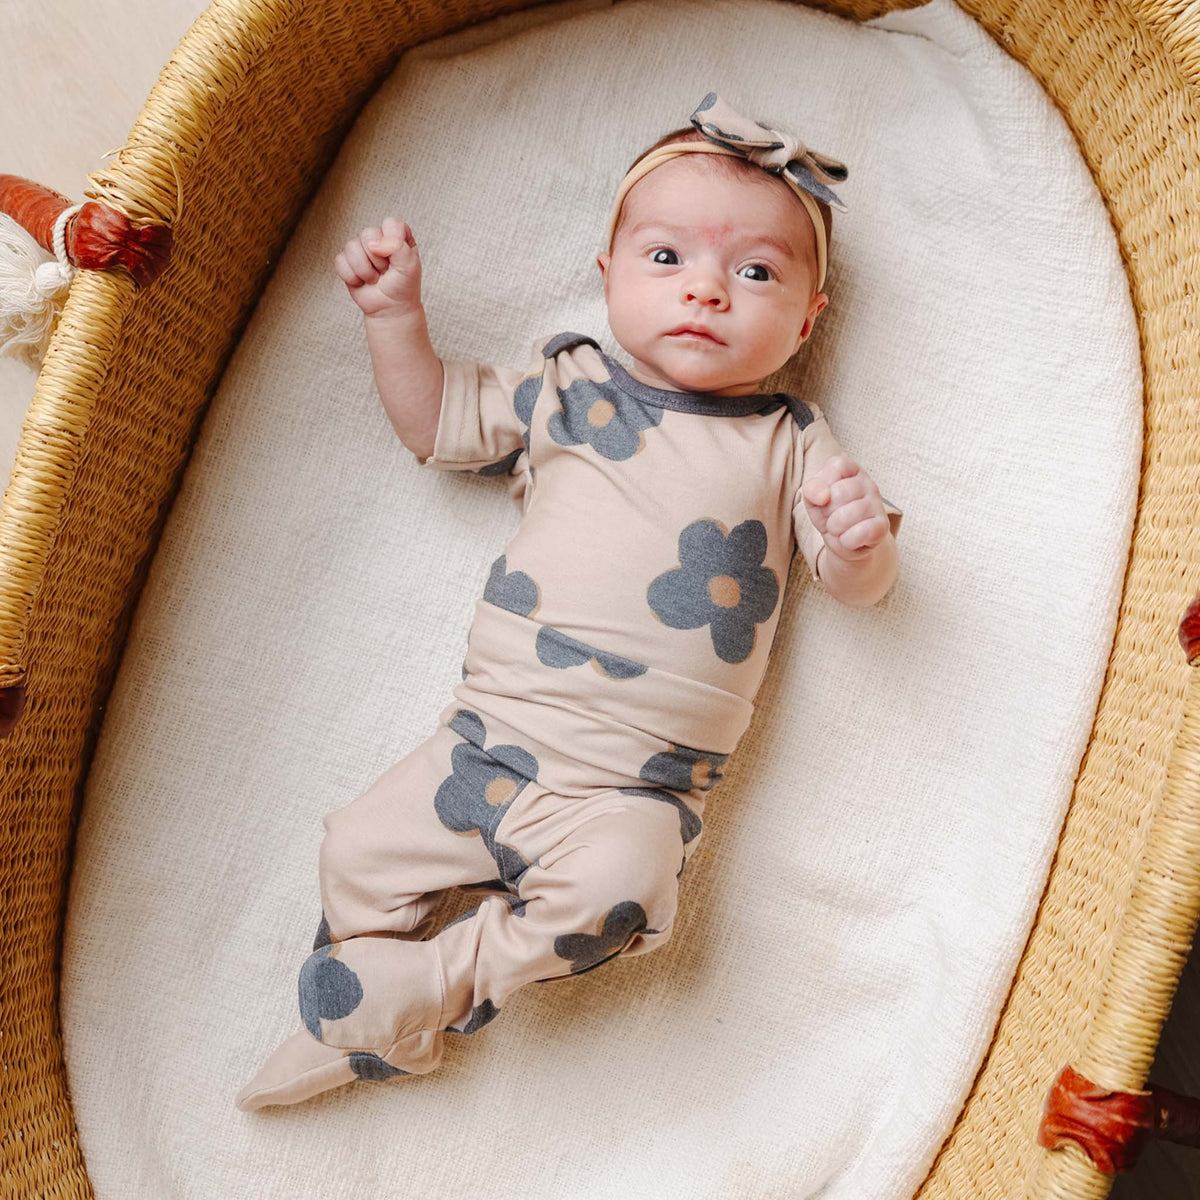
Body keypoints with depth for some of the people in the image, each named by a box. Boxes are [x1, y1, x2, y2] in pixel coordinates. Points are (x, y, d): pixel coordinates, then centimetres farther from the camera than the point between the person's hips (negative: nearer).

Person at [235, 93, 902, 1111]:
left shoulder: (790, 443, 4)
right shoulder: (566, 391, 9)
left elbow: (859, 584, 2)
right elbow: (437, 422, 19)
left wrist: (862, 537, -22)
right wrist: (395, 313, 7)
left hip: (636, 784, -3)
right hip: (489, 736, 3)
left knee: (609, 886, -30)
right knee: (359, 853, -1)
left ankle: (422, 990, -10)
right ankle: (381, 1031, 20)